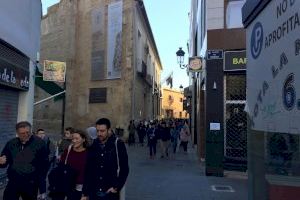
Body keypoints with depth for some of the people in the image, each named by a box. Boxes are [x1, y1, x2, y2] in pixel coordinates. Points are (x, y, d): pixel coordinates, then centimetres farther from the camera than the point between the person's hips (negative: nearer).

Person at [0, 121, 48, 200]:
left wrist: (38, 181, -9)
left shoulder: (39, 143, -8)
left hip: (31, 185, -2)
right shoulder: (11, 143, 3)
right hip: (13, 183, 3)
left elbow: (44, 165, -5)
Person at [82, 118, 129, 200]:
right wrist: (85, 193, 7)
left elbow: (124, 169, -5)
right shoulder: (93, 146, 2)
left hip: (110, 193, -3)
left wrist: (117, 187, -11)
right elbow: (88, 171, 6)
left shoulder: (118, 144, -9)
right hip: (94, 193, 3)